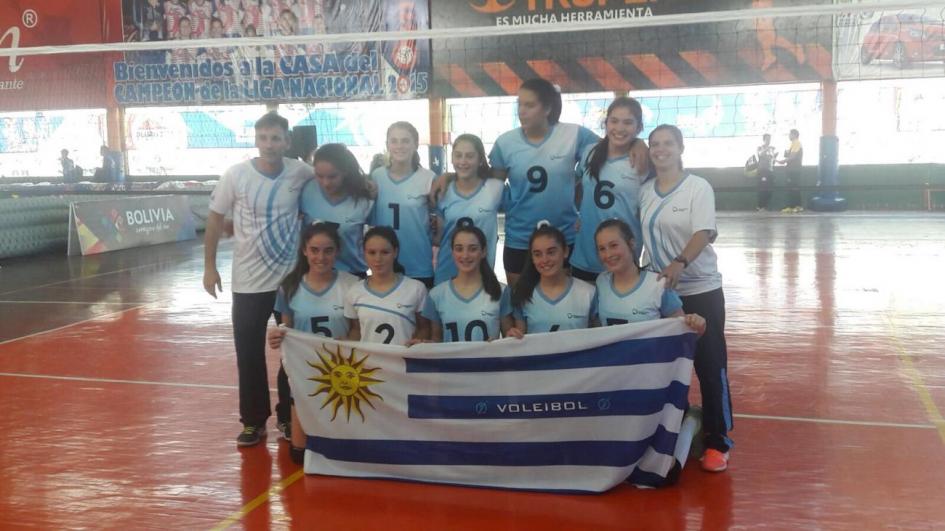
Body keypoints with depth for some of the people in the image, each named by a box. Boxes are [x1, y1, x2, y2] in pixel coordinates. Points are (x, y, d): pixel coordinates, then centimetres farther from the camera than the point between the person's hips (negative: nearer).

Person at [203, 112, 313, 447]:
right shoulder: (235, 176, -9)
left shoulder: (301, 173, -7)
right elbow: (215, 220, 0)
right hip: (249, 281, -1)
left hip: (292, 278, 1)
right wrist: (209, 266, -1)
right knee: (249, 353, 6)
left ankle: (289, 417, 28)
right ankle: (254, 421, 21)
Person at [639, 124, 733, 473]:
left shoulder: (698, 187, -8)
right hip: (660, 290, 5)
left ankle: (717, 441, 7)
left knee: (710, 365, -2)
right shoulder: (644, 191, 5)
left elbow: (704, 233, -20)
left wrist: (680, 263, -36)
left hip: (701, 290, -5)